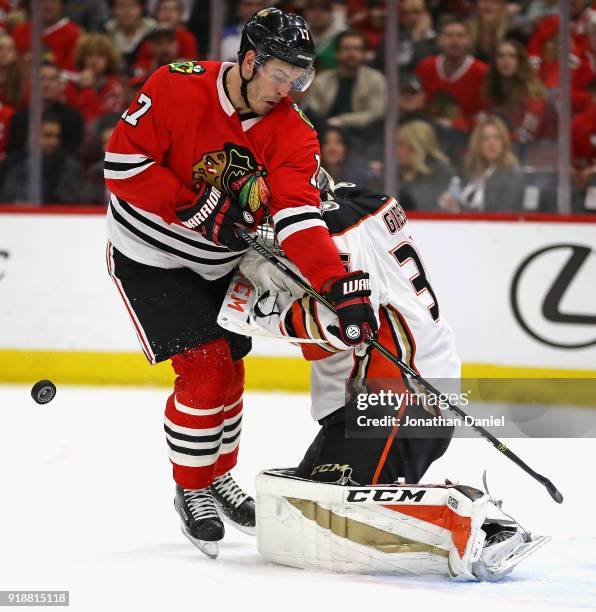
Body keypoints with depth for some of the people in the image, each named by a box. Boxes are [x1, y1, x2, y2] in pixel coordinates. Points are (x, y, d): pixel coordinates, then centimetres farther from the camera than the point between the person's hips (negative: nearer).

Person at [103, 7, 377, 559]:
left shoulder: (291, 132, -13)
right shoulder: (177, 88, -23)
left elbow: (299, 215, -24)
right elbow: (123, 162, -22)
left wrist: (341, 285, -39)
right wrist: (198, 208, -27)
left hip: (219, 265, 5)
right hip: (149, 258, -5)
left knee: (229, 371, 13)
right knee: (206, 370, -13)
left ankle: (219, 475, 38)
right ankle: (191, 489, 7)